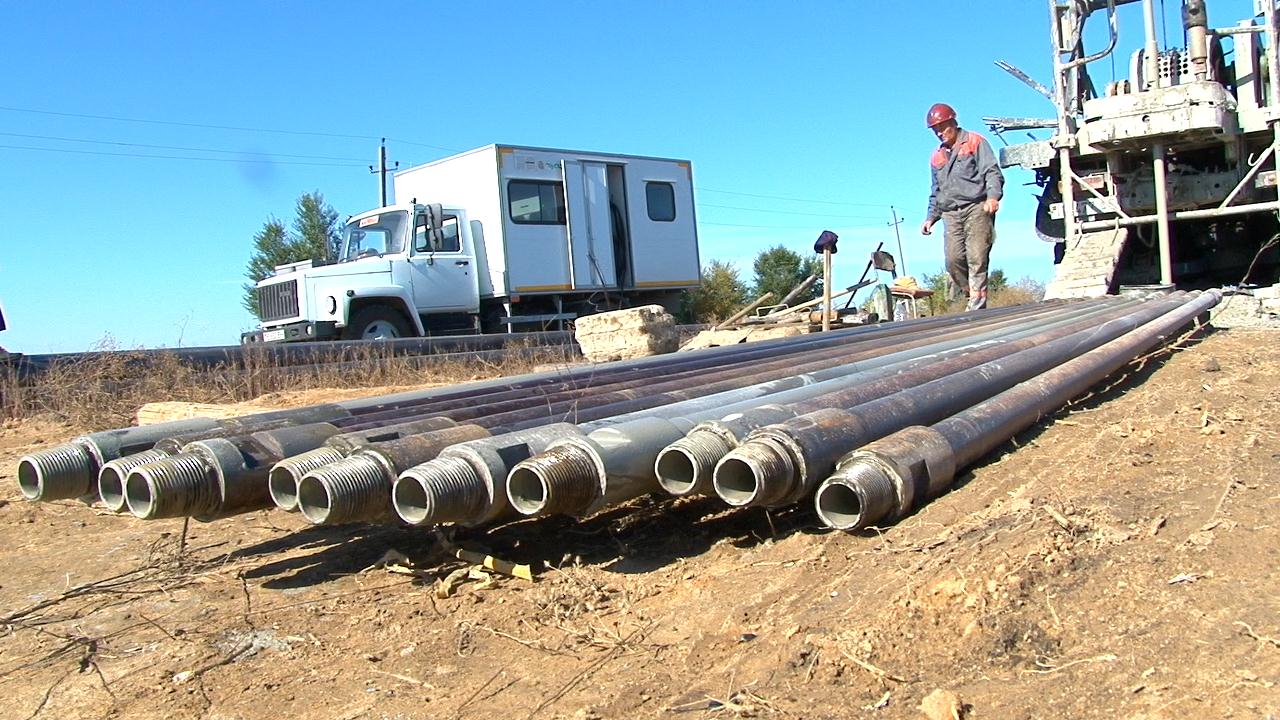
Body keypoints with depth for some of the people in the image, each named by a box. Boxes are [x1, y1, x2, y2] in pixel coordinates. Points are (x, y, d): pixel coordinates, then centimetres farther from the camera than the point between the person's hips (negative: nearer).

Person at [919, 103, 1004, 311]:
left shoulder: (975, 142, 8)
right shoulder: (937, 157, 25)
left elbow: (992, 172, -3)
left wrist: (993, 196, -20)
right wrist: (930, 217, 20)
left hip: (977, 209, -5)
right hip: (951, 214, 5)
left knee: (977, 259, -13)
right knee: (953, 260, -12)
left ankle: (977, 306, -16)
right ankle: (971, 294, 2)